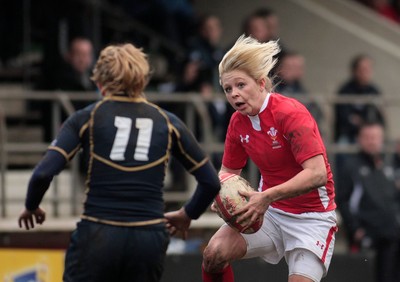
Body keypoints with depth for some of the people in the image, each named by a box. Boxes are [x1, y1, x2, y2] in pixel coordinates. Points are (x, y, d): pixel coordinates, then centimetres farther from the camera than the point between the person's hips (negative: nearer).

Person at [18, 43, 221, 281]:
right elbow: (211, 181, 13)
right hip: (150, 239, 2)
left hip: (98, 237, -2)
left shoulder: (87, 118, 3)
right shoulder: (167, 123, 10)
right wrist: (187, 215, 30)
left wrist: (31, 207, 12)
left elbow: (43, 174, -8)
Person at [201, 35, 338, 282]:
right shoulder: (238, 122, -1)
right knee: (215, 253, -18)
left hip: (312, 217, -5)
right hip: (269, 211, 5)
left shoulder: (291, 113, -21)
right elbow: (229, 171, 13)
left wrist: (267, 197, -38)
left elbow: (317, 174, -30)